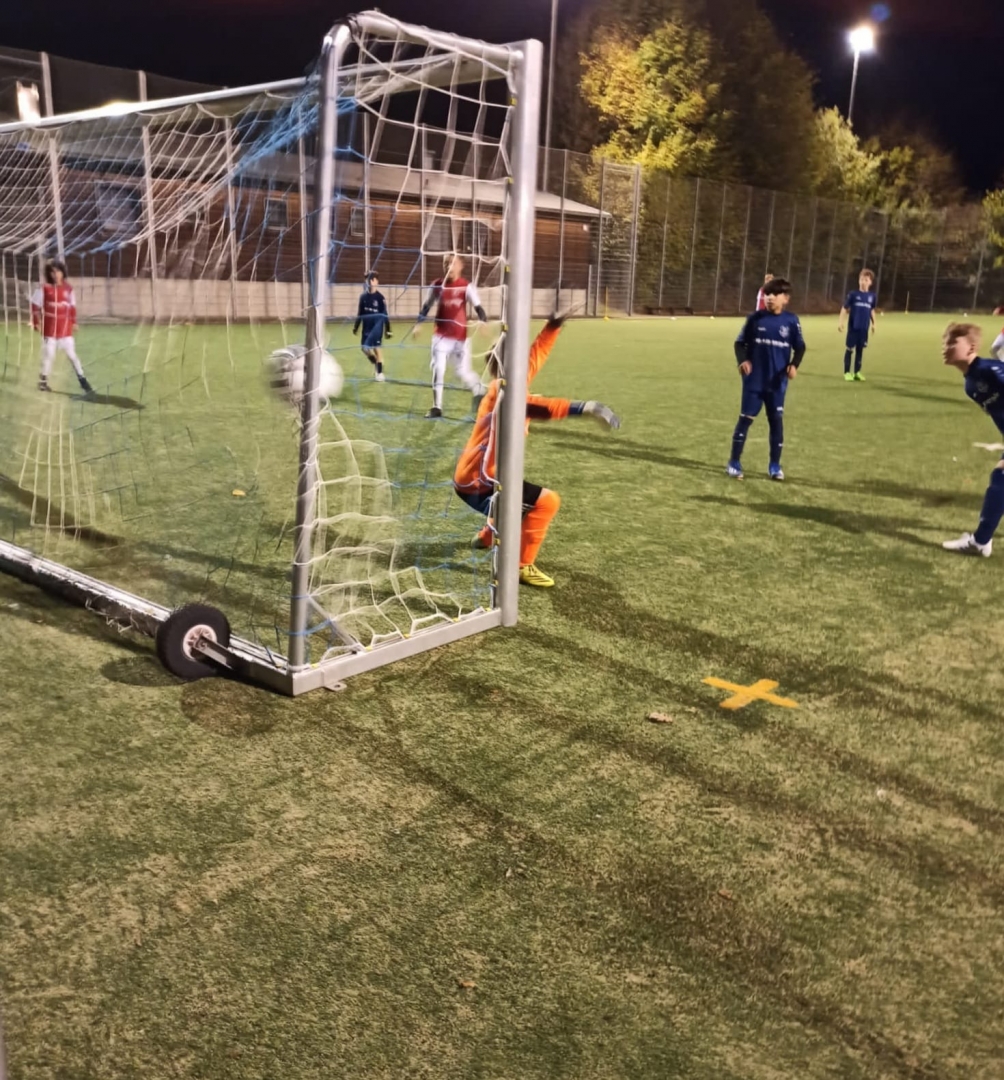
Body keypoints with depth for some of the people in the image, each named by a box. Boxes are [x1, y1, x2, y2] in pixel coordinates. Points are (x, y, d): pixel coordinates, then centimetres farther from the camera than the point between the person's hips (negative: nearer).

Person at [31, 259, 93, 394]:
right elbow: (35, 306, 0)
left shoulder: (68, 288, 3)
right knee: (48, 354, 2)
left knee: (71, 353, 4)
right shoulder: (44, 288, -5)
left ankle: (82, 380, 8)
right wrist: (37, 322, -4)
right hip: (49, 328, -2)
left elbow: (72, 306, 12)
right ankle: (43, 380, 15)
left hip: (65, 328, 2)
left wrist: (73, 322, 9)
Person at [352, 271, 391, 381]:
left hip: (377, 326, -4)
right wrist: (356, 327, 13)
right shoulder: (363, 297, 3)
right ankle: (376, 364, 29)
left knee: (377, 349, -3)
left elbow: (385, 315, -6)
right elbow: (360, 313, 12)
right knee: (365, 348, 5)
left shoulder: (380, 297, -9)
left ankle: (380, 373, 7)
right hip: (366, 327, 5)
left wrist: (388, 330, -7)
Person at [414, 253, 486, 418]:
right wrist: (418, 323, 2)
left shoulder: (466, 286, -8)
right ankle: (437, 407, 0)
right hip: (441, 335, 2)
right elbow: (428, 306, 10)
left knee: (462, 371, 2)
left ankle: (479, 392, 33)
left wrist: (483, 321, -34)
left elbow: (477, 307, -15)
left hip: (460, 336, -2)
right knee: (437, 368, -8)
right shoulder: (437, 285, 0)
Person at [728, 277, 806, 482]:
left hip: (777, 382, 1)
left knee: (776, 420, 6)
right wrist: (742, 360, -16)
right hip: (754, 380, -1)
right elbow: (740, 342, 2)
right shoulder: (755, 318, -4)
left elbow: (800, 347, 6)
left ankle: (775, 465, 16)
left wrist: (794, 364, -12)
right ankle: (734, 462, 10)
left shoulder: (791, 321, -3)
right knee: (745, 419, 1)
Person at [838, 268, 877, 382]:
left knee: (860, 349, 8)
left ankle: (857, 372, 16)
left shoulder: (872, 296, 6)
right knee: (850, 348, 1)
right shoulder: (853, 294, -4)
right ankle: (847, 372, 8)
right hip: (853, 326, -3)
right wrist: (840, 322, -7)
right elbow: (845, 308, -1)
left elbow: (872, 310, 18)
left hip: (864, 328, 3)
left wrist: (873, 323, 17)